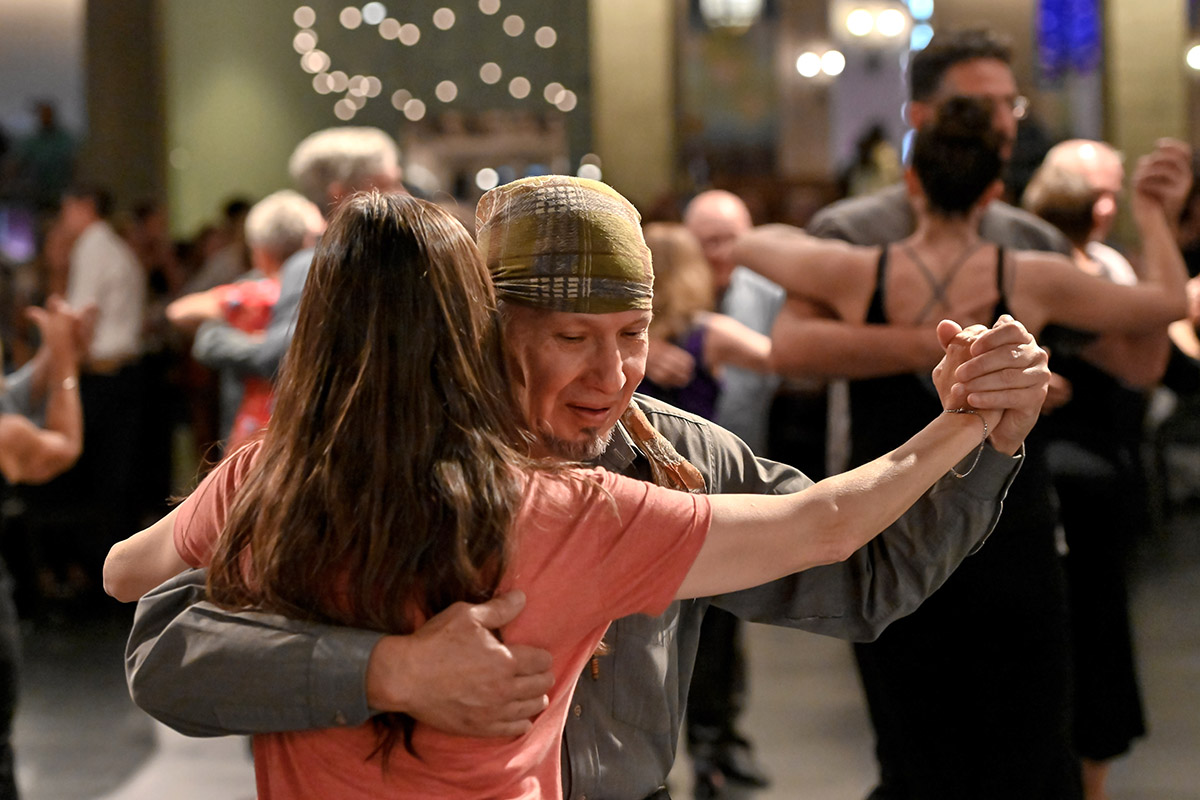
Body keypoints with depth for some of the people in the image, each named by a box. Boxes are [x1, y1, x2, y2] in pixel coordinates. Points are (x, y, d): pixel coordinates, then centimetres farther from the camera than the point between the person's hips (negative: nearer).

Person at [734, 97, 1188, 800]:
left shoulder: (857, 275, -7)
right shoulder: (1032, 280, -7)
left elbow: (752, 244, 12)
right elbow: (1168, 302, 6)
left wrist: (812, 238, 30)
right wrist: (1150, 208, 21)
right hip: (1011, 549, -1)